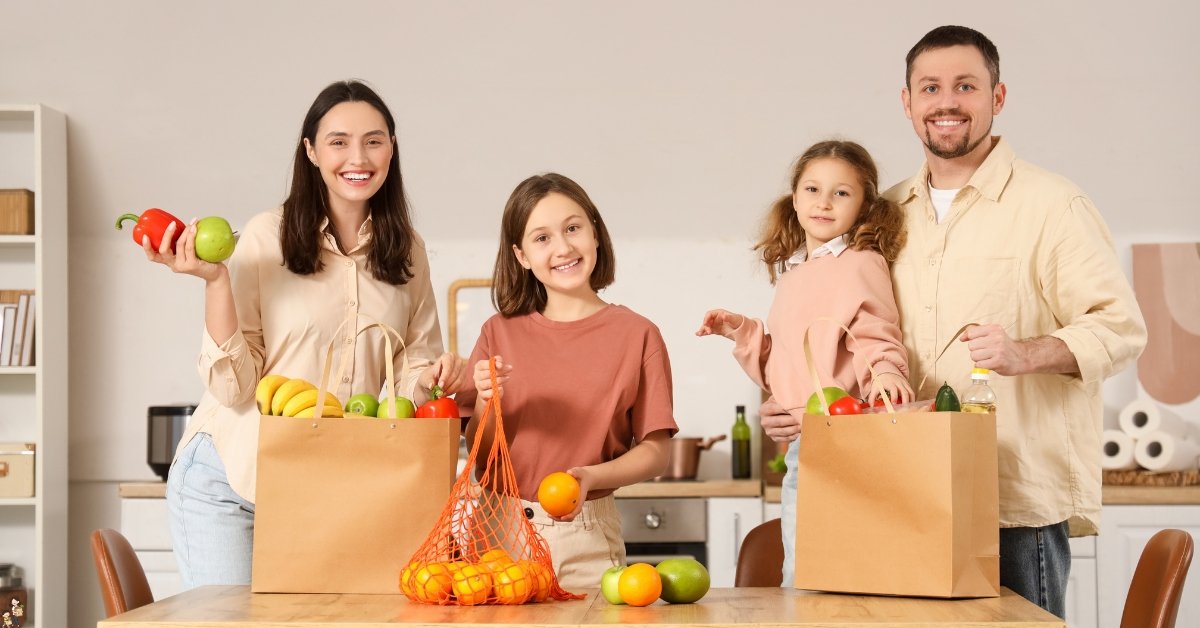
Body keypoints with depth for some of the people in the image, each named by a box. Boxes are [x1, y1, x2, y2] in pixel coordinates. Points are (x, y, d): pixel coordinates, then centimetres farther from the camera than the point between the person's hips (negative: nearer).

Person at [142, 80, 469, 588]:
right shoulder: (267, 236, -10)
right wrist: (214, 279, -22)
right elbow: (232, 387, -12)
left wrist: (435, 376, -11)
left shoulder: (406, 251, 3)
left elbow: (409, 378, 10)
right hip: (228, 482, -3)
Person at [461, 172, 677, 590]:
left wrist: (591, 476, -18)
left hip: (585, 542, -2)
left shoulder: (637, 334, -2)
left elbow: (657, 452, -1)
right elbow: (479, 452, 6)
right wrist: (487, 404, -13)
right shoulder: (500, 333, 6)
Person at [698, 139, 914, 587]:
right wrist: (741, 332, 13)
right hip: (799, 448, 8)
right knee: (798, 578, 15)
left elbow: (876, 339, -14)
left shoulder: (860, 263, -5)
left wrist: (884, 373, -35)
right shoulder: (790, 273, 19)